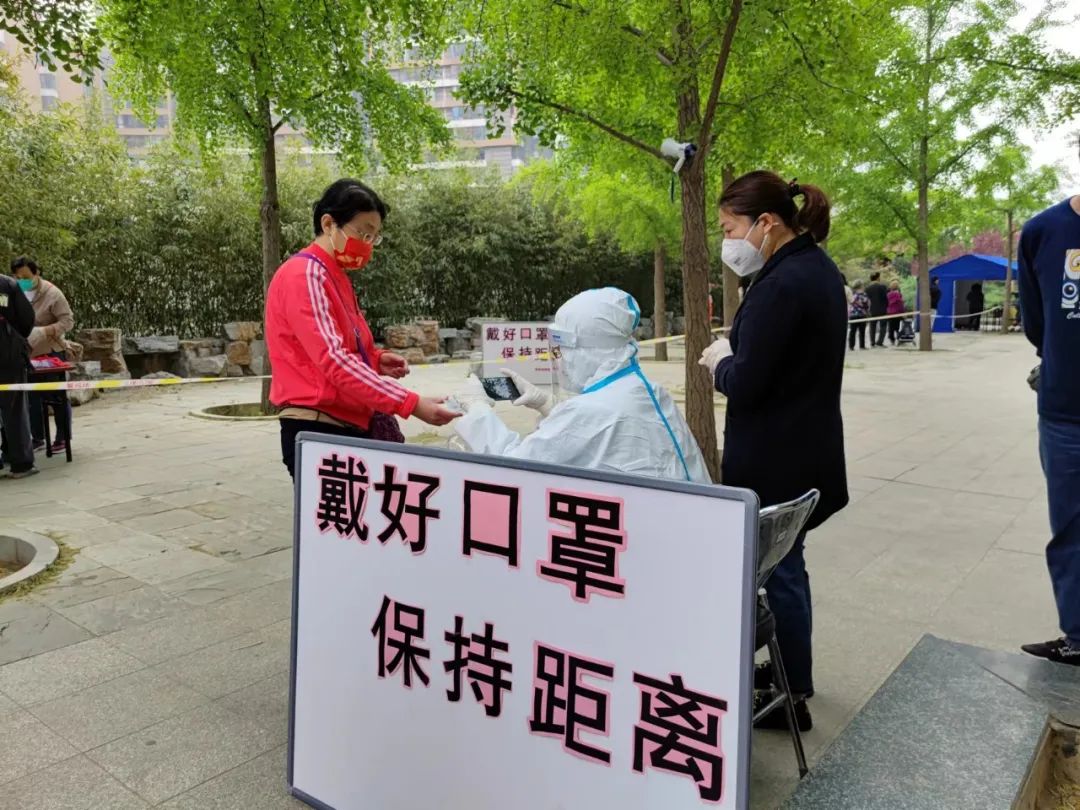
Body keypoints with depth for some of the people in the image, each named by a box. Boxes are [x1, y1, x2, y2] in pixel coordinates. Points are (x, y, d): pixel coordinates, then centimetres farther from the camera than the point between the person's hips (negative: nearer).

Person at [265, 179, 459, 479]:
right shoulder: (305, 275, -13)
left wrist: (375, 359, 3)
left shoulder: (336, 276, 16)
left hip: (350, 426, 9)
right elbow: (332, 359, -24)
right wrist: (410, 403, -28)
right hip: (318, 430, -9)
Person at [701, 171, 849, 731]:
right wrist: (734, 358, 4)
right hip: (806, 448, 10)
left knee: (777, 567, 5)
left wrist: (718, 362, -5)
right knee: (784, 562, 22)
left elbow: (744, 385, -24)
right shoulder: (817, 268, 9)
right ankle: (789, 670, 39)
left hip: (774, 460, -10)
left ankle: (792, 696, 22)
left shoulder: (781, 285, -23)